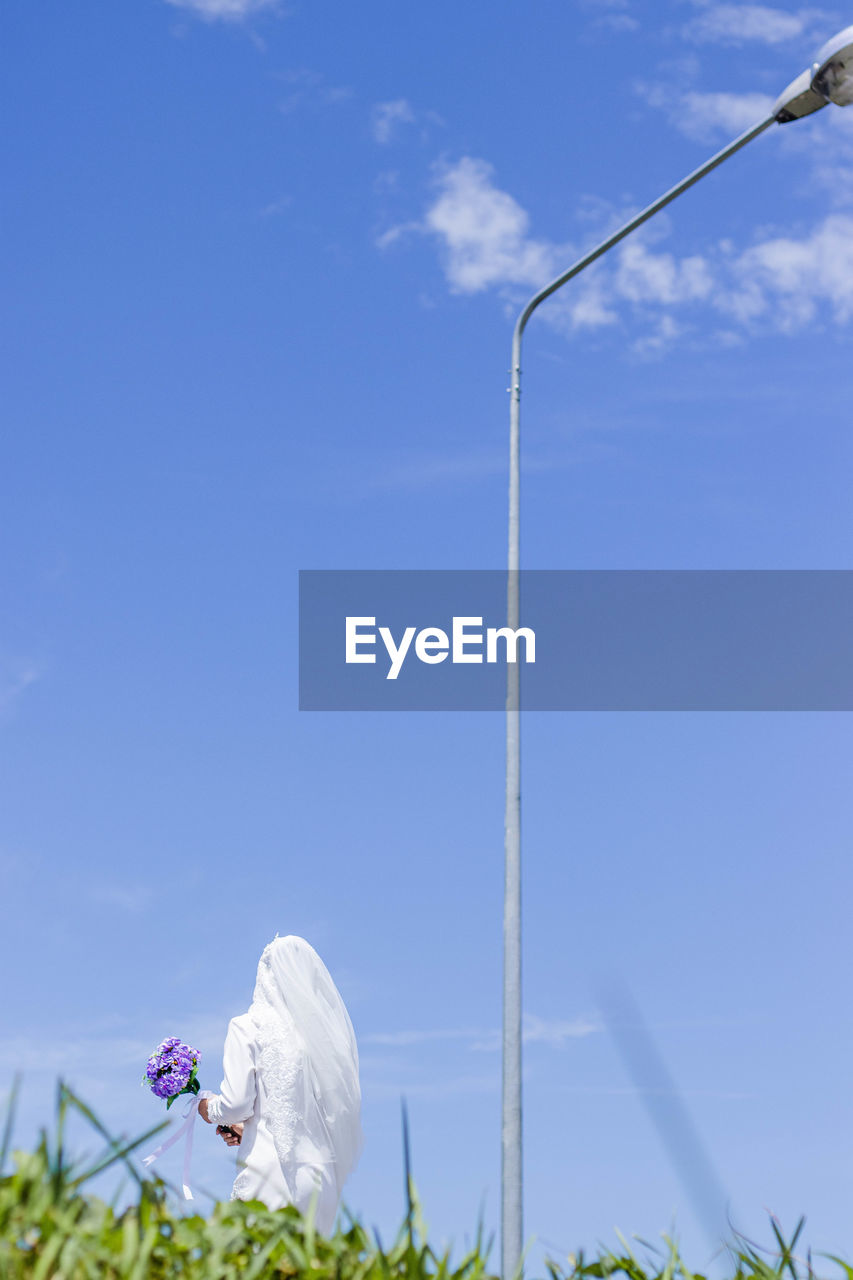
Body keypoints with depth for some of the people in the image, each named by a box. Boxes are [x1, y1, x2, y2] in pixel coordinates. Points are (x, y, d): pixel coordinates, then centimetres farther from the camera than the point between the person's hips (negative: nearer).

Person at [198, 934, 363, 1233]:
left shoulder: (248, 1028, -3)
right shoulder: (329, 1032, 10)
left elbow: (237, 1104, -9)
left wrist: (209, 1108, 16)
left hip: (270, 1172, -5)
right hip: (322, 1178, 5)